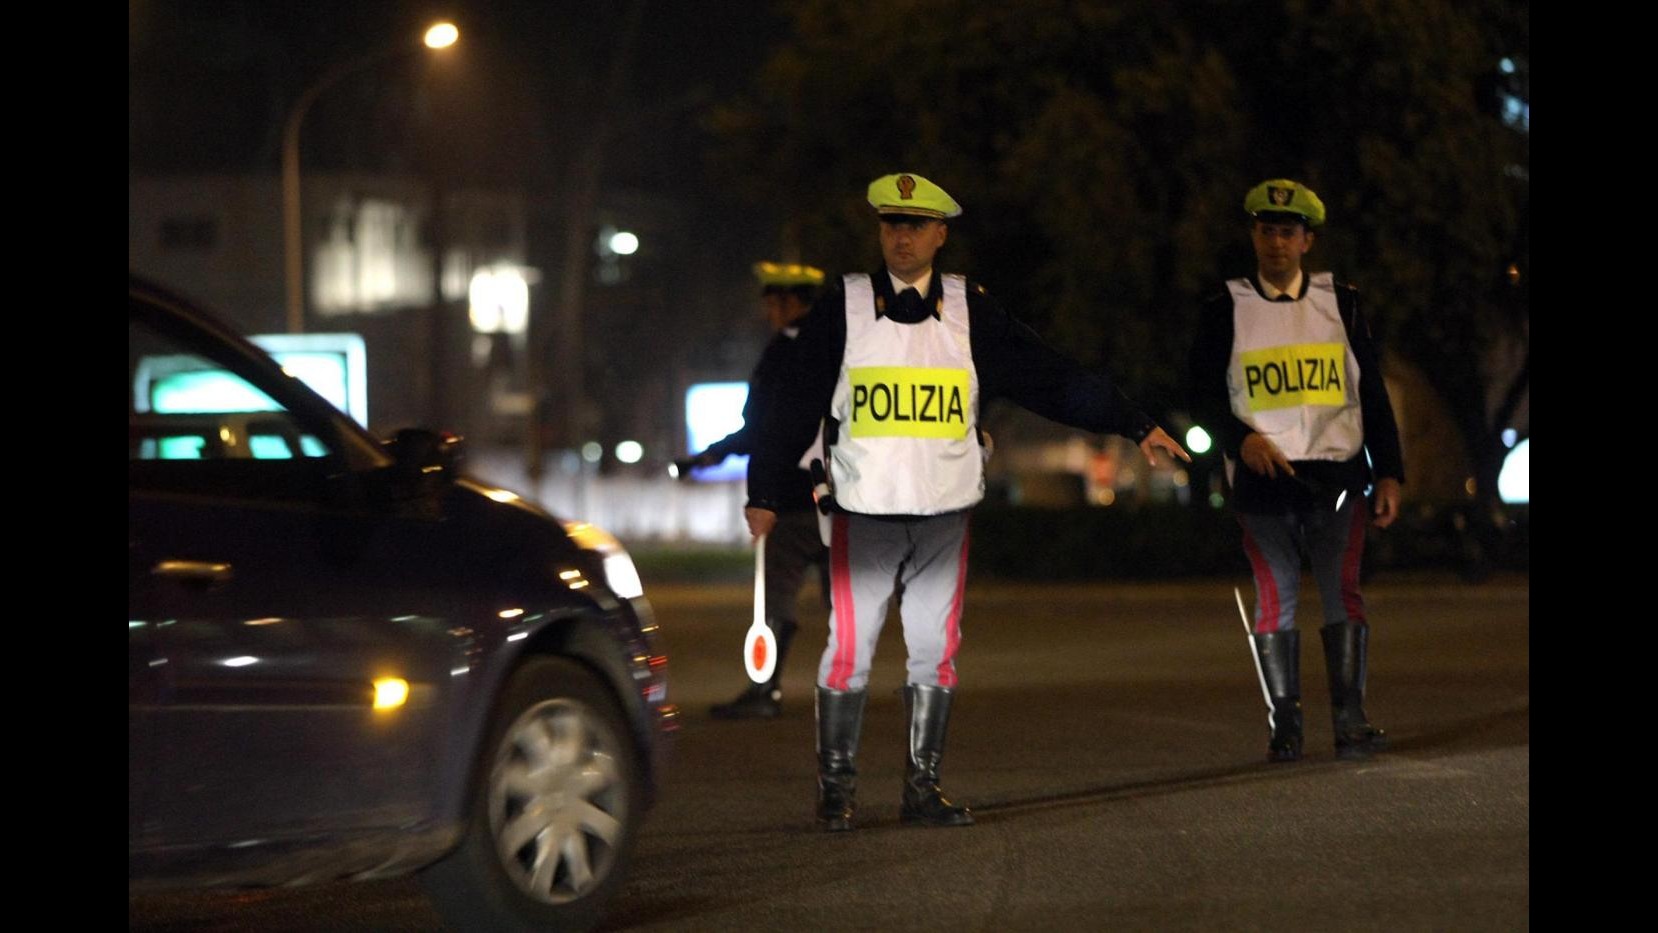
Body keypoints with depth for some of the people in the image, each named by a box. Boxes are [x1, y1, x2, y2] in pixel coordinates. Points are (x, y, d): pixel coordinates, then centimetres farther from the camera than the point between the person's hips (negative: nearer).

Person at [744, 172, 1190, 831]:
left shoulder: (970, 312, 6)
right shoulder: (842, 309, 1)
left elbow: (1052, 379, 7)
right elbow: (797, 407, 3)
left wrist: (1136, 427, 4)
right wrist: (766, 494, 0)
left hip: (945, 512, 2)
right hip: (865, 510, -2)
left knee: (936, 649, 4)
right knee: (849, 648, -4)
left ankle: (923, 787, 13)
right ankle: (836, 788, 5)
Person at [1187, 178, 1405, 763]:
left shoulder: (1340, 304, 10)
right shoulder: (1225, 311, 6)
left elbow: (1372, 395, 11)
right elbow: (1204, 395, 5)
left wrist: (1388, 473, 6)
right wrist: (1242, 439, -14)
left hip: (1337, 474, 1)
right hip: (1262, 476, 0)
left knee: (1342, 591, -6)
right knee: (1275, 596, -1)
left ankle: (1350, 719, -6)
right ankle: (1283, 726, 2)